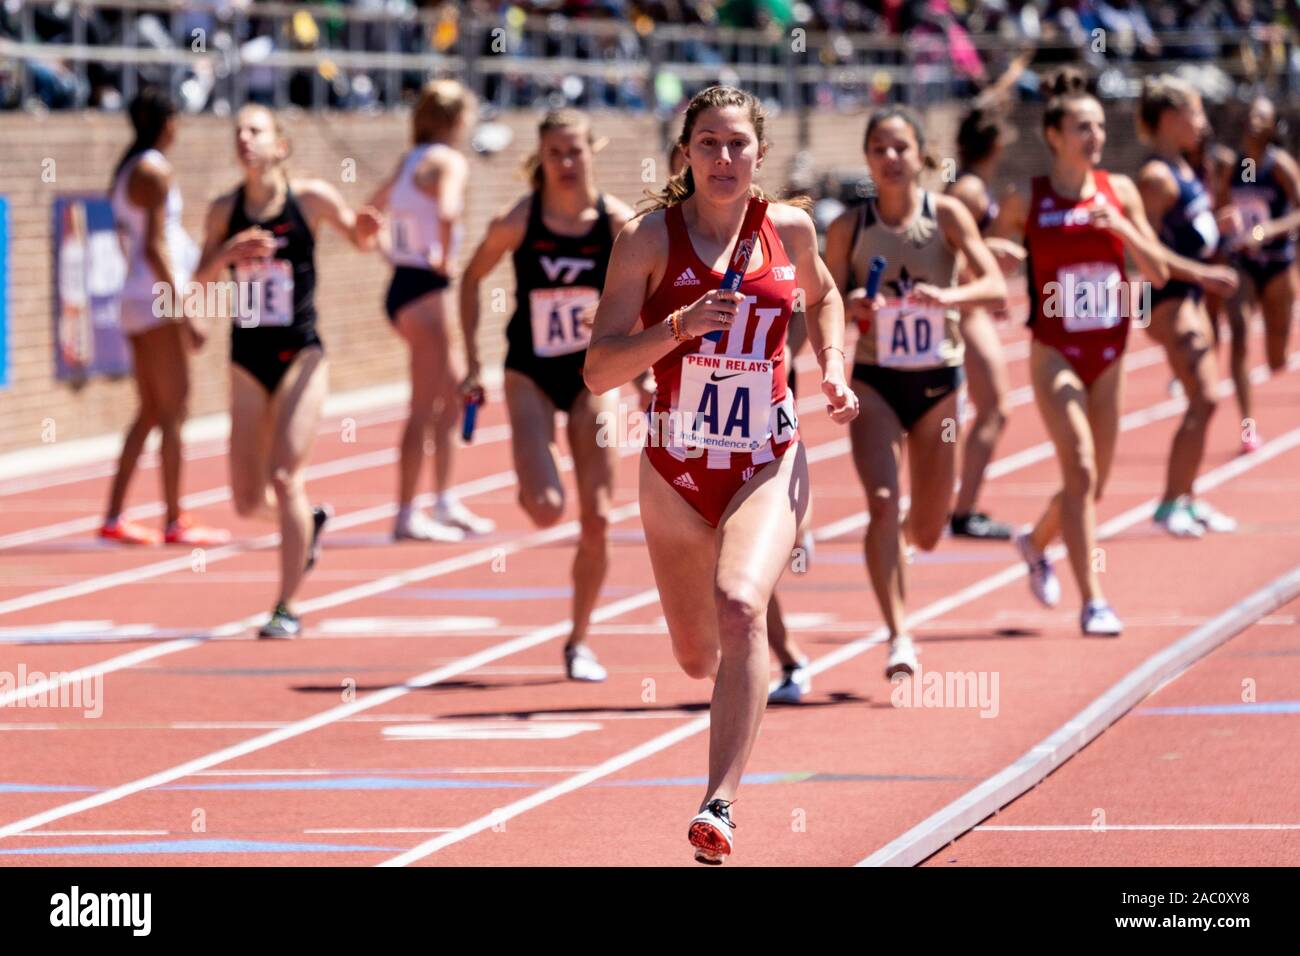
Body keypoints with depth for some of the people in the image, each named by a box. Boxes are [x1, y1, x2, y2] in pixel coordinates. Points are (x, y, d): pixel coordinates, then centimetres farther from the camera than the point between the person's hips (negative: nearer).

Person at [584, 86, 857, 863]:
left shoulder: (790, 229, 1)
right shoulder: (650, 238, -7)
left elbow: (823, 297, 25)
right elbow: (599, 370, -12)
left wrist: (834, 369, 7)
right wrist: (679, 326, -27)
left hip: (769, 462, -1)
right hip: (676, 469, 1)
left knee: (740, 610, -28)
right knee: (698, 658, 15)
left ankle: (721, 805, -30)